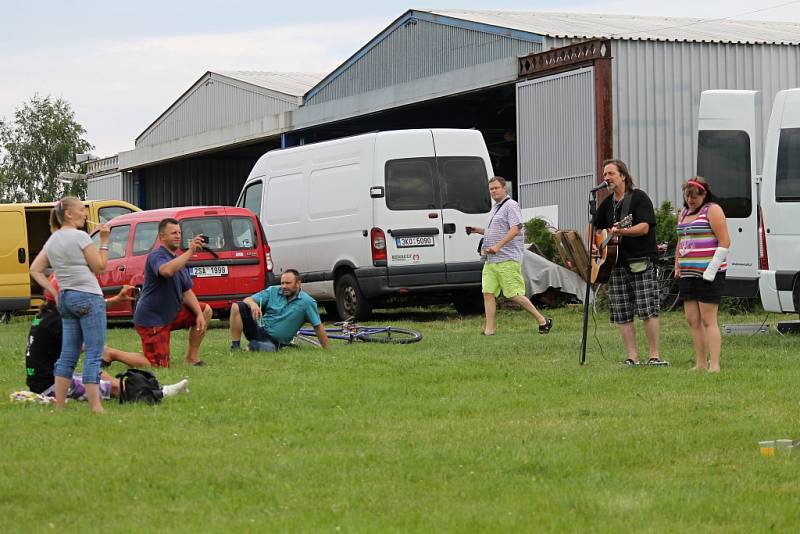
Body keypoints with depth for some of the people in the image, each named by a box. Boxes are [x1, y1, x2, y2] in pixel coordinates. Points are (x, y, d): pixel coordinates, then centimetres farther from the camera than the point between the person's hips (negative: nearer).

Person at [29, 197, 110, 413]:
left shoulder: (52, 240, 13)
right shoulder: (80, 236, -9)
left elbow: (35, 270, 14)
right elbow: (100, 267, -7)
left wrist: (54, 292, 10)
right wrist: (104, 241, 1)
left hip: (65, 299, 8)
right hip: (88, 297, -8)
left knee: (67, 355, 11)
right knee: (93, 355, -9)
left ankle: (59, 406, 10)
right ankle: (96, 407, -14)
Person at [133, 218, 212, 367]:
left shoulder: (179, 260, 13)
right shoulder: (156, 256, -16)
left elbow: (187, 292, 14)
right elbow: (166, 271, -41)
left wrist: (199, 314, -2)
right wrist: (190, 251, -38)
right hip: (151, 320, -9)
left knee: (206, 311, 6)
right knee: (160, 366, -13)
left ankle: (191, 358, 10)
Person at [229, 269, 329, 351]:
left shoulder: (307, 302, -6)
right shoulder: (273, 291, 4)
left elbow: (318, 327, -3)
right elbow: (248, 300, -1)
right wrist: (252, 304, -27)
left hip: (274, 340, -4)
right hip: (259, 329, 4)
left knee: (268, 348, -43)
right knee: (237, 307, -19)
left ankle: (255, 344, -6)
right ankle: (235, 347, -15)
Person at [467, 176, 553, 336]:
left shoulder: (510, 205, -8)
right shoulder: (495, 208, 21)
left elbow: (515, 229, -19)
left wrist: (497, 246, -27)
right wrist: (477, 230, 20)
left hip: (507, 259, -9)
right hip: (491, 260, 9)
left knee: (515, 295, -8)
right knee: (488, 293, 1)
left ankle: (542, 321, 3)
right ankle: (489, 330, 2)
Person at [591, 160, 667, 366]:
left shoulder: (639, 198, -3)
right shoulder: (607, 204, 16)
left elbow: (644, 227, -14)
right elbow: (594, 227, 26)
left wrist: (622, 232, -28)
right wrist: (592, 244, 7)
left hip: (641, 261, -6)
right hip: (616, 263, 6)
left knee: (648, 310, -10)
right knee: (621, 315, 2)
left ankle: (654, 356, -6)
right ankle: (632, 357, 5)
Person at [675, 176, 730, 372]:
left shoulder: (712, 210, -5)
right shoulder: (684, 212, 19)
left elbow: (724, 243, -11)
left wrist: (711, 271, -16)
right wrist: (677, 266, 17)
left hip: (708, 274, -8)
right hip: (688, 274, 8)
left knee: (708, 320, -10)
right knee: (692, 320, 6)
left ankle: (714, 365, -11)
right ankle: (700, 363, 11)